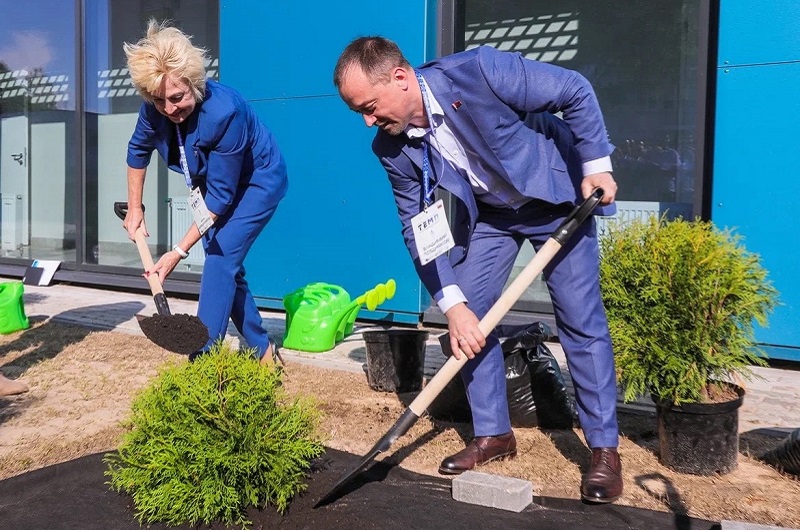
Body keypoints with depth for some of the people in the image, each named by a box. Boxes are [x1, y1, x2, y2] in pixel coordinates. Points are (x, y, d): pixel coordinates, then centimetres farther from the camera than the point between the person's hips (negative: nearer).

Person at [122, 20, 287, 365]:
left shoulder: (223, 111, -37)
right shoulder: (155, 109, -19)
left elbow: (222, 194, -31)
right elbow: (138, 150, 4)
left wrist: (179, 252, -29)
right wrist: (134, 209, 7)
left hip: (256, 182, -7)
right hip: (211, 184, 7)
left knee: (220, 262, -19)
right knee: (226, 266, 7)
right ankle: (262, 350, 21)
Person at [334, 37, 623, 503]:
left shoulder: (480, 71, -33)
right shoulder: (392, 149, -18)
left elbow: (576, 91, -20)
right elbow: (418, 229, -12)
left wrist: (597, 165, -18)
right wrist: (452, 304, -21)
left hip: (557, 198, -4)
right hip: (488, 212, 4)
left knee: (581, 320, -5)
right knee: (470, 316, -2)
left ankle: (605, 447, 7)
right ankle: (493, 432, 15)